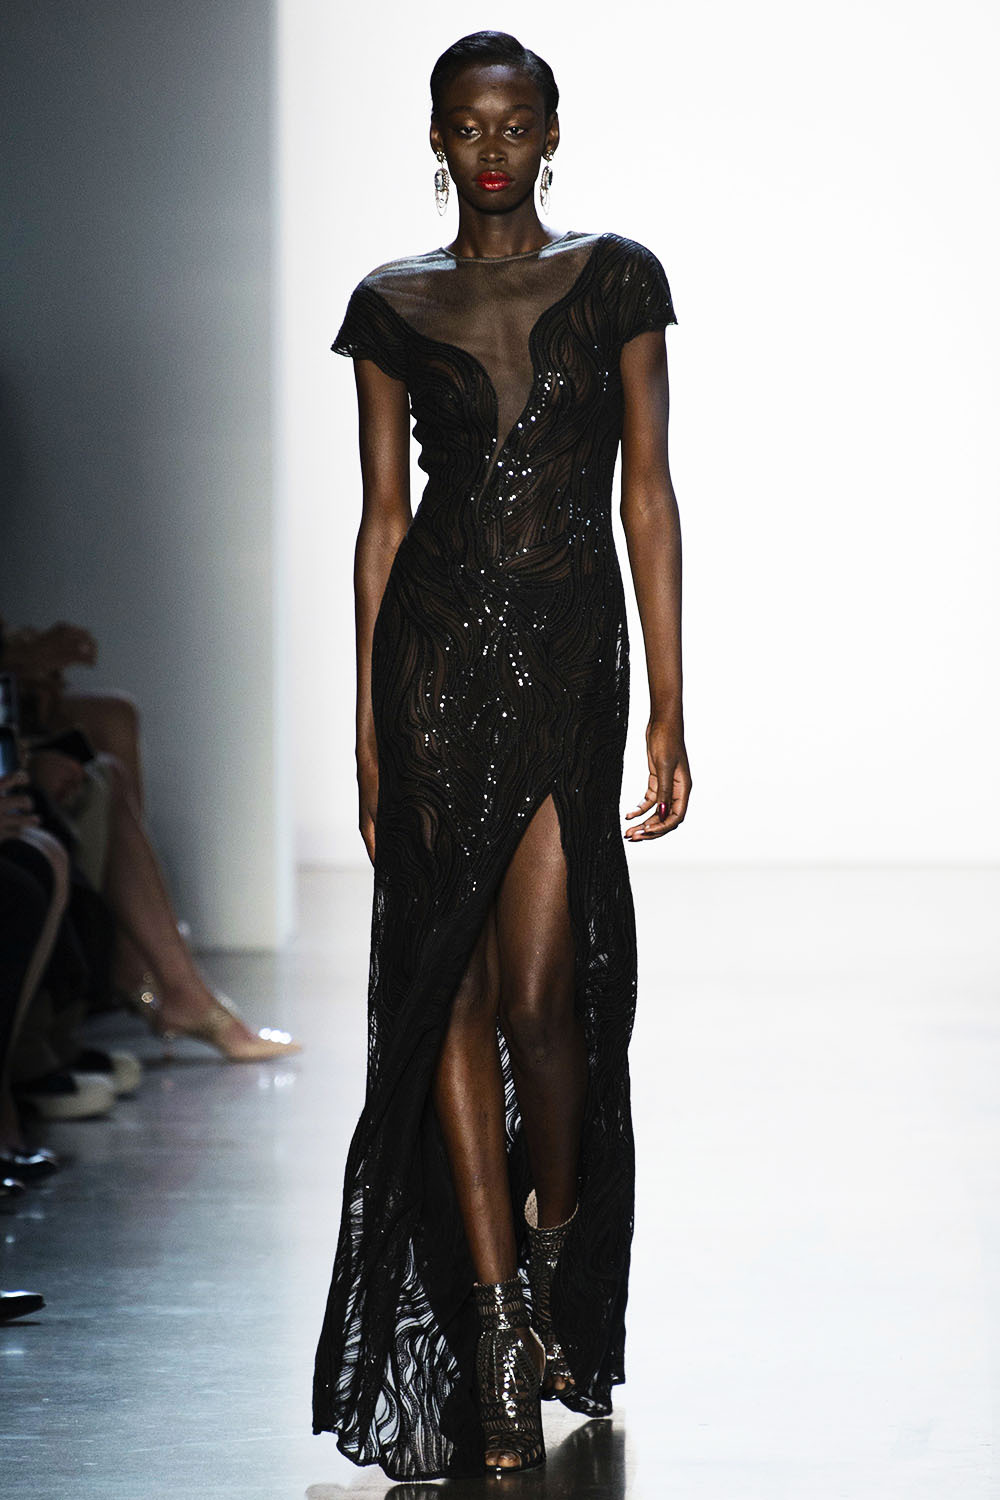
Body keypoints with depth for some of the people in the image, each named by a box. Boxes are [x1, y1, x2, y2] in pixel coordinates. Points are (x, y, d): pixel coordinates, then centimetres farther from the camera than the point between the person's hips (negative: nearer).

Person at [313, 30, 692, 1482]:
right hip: (437, 649, 1)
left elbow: (647, 492, 2)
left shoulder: (617, 277, 5)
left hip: (572, 653, -1)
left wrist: (670, 707, -3)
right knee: (449, 983, -2)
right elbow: (382, 514, 8)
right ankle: (493, 1328, 4)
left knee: (539, 992, -7)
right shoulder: (394, 303, 8)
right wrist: (367, 725, 3)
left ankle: (561, 1279, 20)